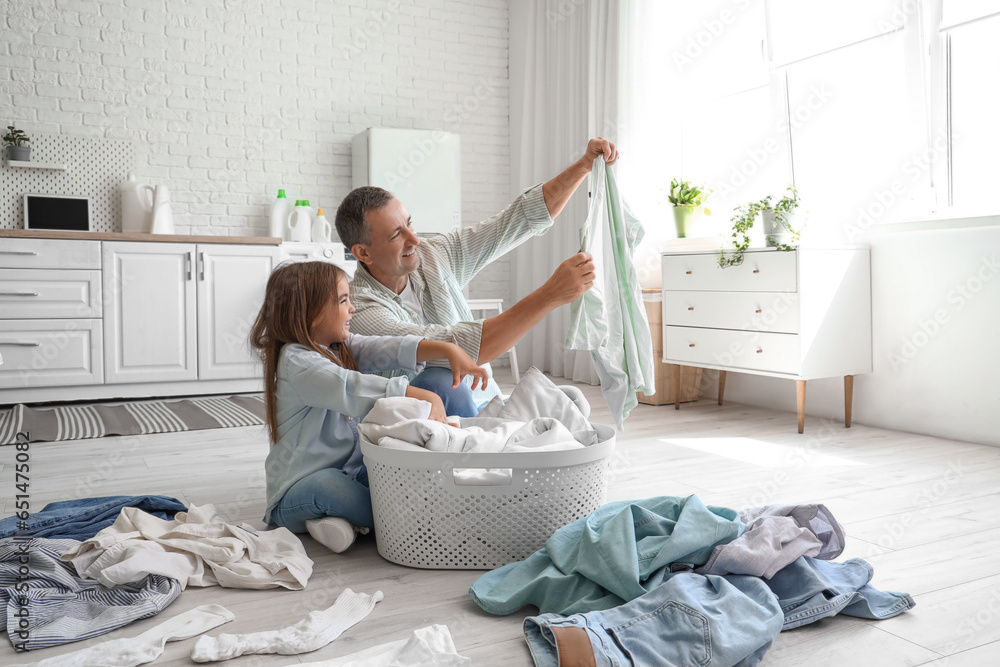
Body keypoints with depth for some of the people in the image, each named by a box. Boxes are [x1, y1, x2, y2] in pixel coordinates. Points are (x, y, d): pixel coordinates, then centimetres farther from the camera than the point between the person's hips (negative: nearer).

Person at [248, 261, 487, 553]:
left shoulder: (343, 348, 9)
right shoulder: (296, 362, -18)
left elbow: (391, 348, -3)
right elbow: (352, 388, -31)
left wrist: (448, 350, -18)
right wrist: (423, 396, -35)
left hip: (346, 472, 8)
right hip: (295, 494, -8)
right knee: (326, 484, -39)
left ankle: (340, 518, -6)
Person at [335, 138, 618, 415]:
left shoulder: (435, 255, 0)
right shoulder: (359, 309, -20)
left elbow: (522, 218, 4)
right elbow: (454, 350, -32)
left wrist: (585, 164, -7)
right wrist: (550, 295, -35)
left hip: (486, 406, 4)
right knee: (441, 379, -35)